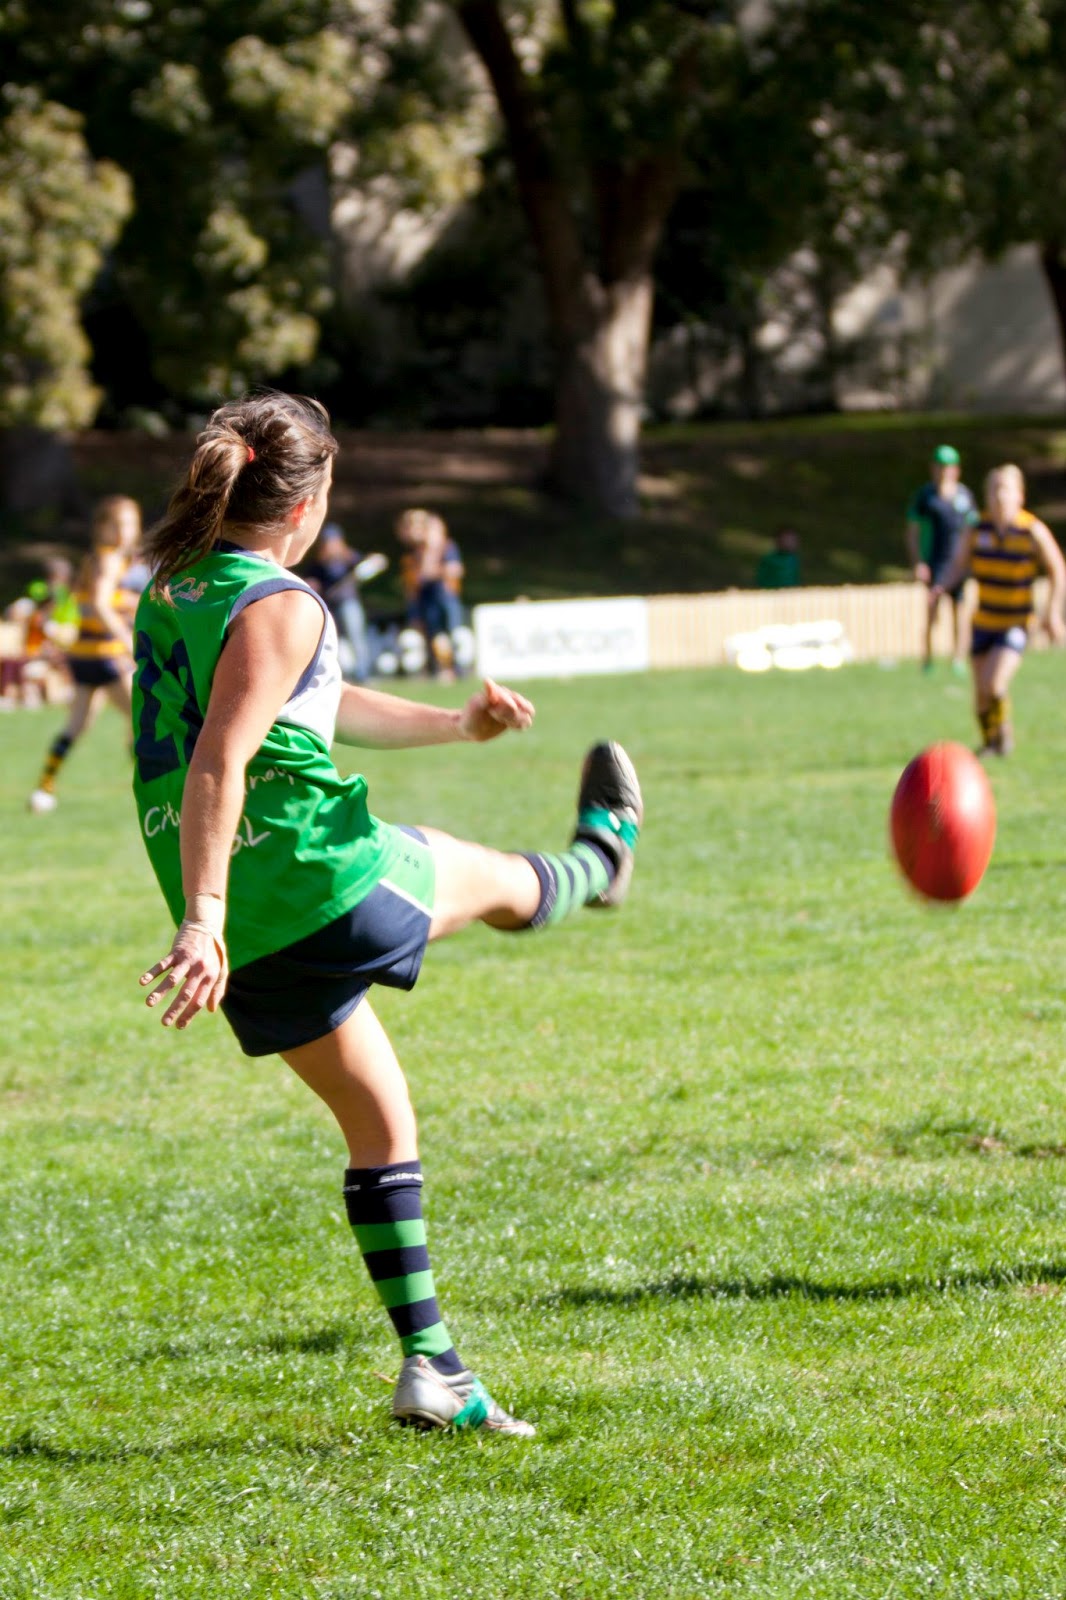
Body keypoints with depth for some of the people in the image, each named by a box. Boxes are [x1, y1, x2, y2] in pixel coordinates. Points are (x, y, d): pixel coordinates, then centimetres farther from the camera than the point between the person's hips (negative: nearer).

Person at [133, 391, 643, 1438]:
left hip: (245, 937, 9)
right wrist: (202, 921, -31)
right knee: (497, 880, 23)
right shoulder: (279, 607, -16)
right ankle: (601, 855, 57)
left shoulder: (170, 593, 13)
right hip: (326, 881, -8)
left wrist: (453, 725, 27)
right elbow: (218, 763, -27)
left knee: (377, 1120, 17)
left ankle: (429, 1366, 17)